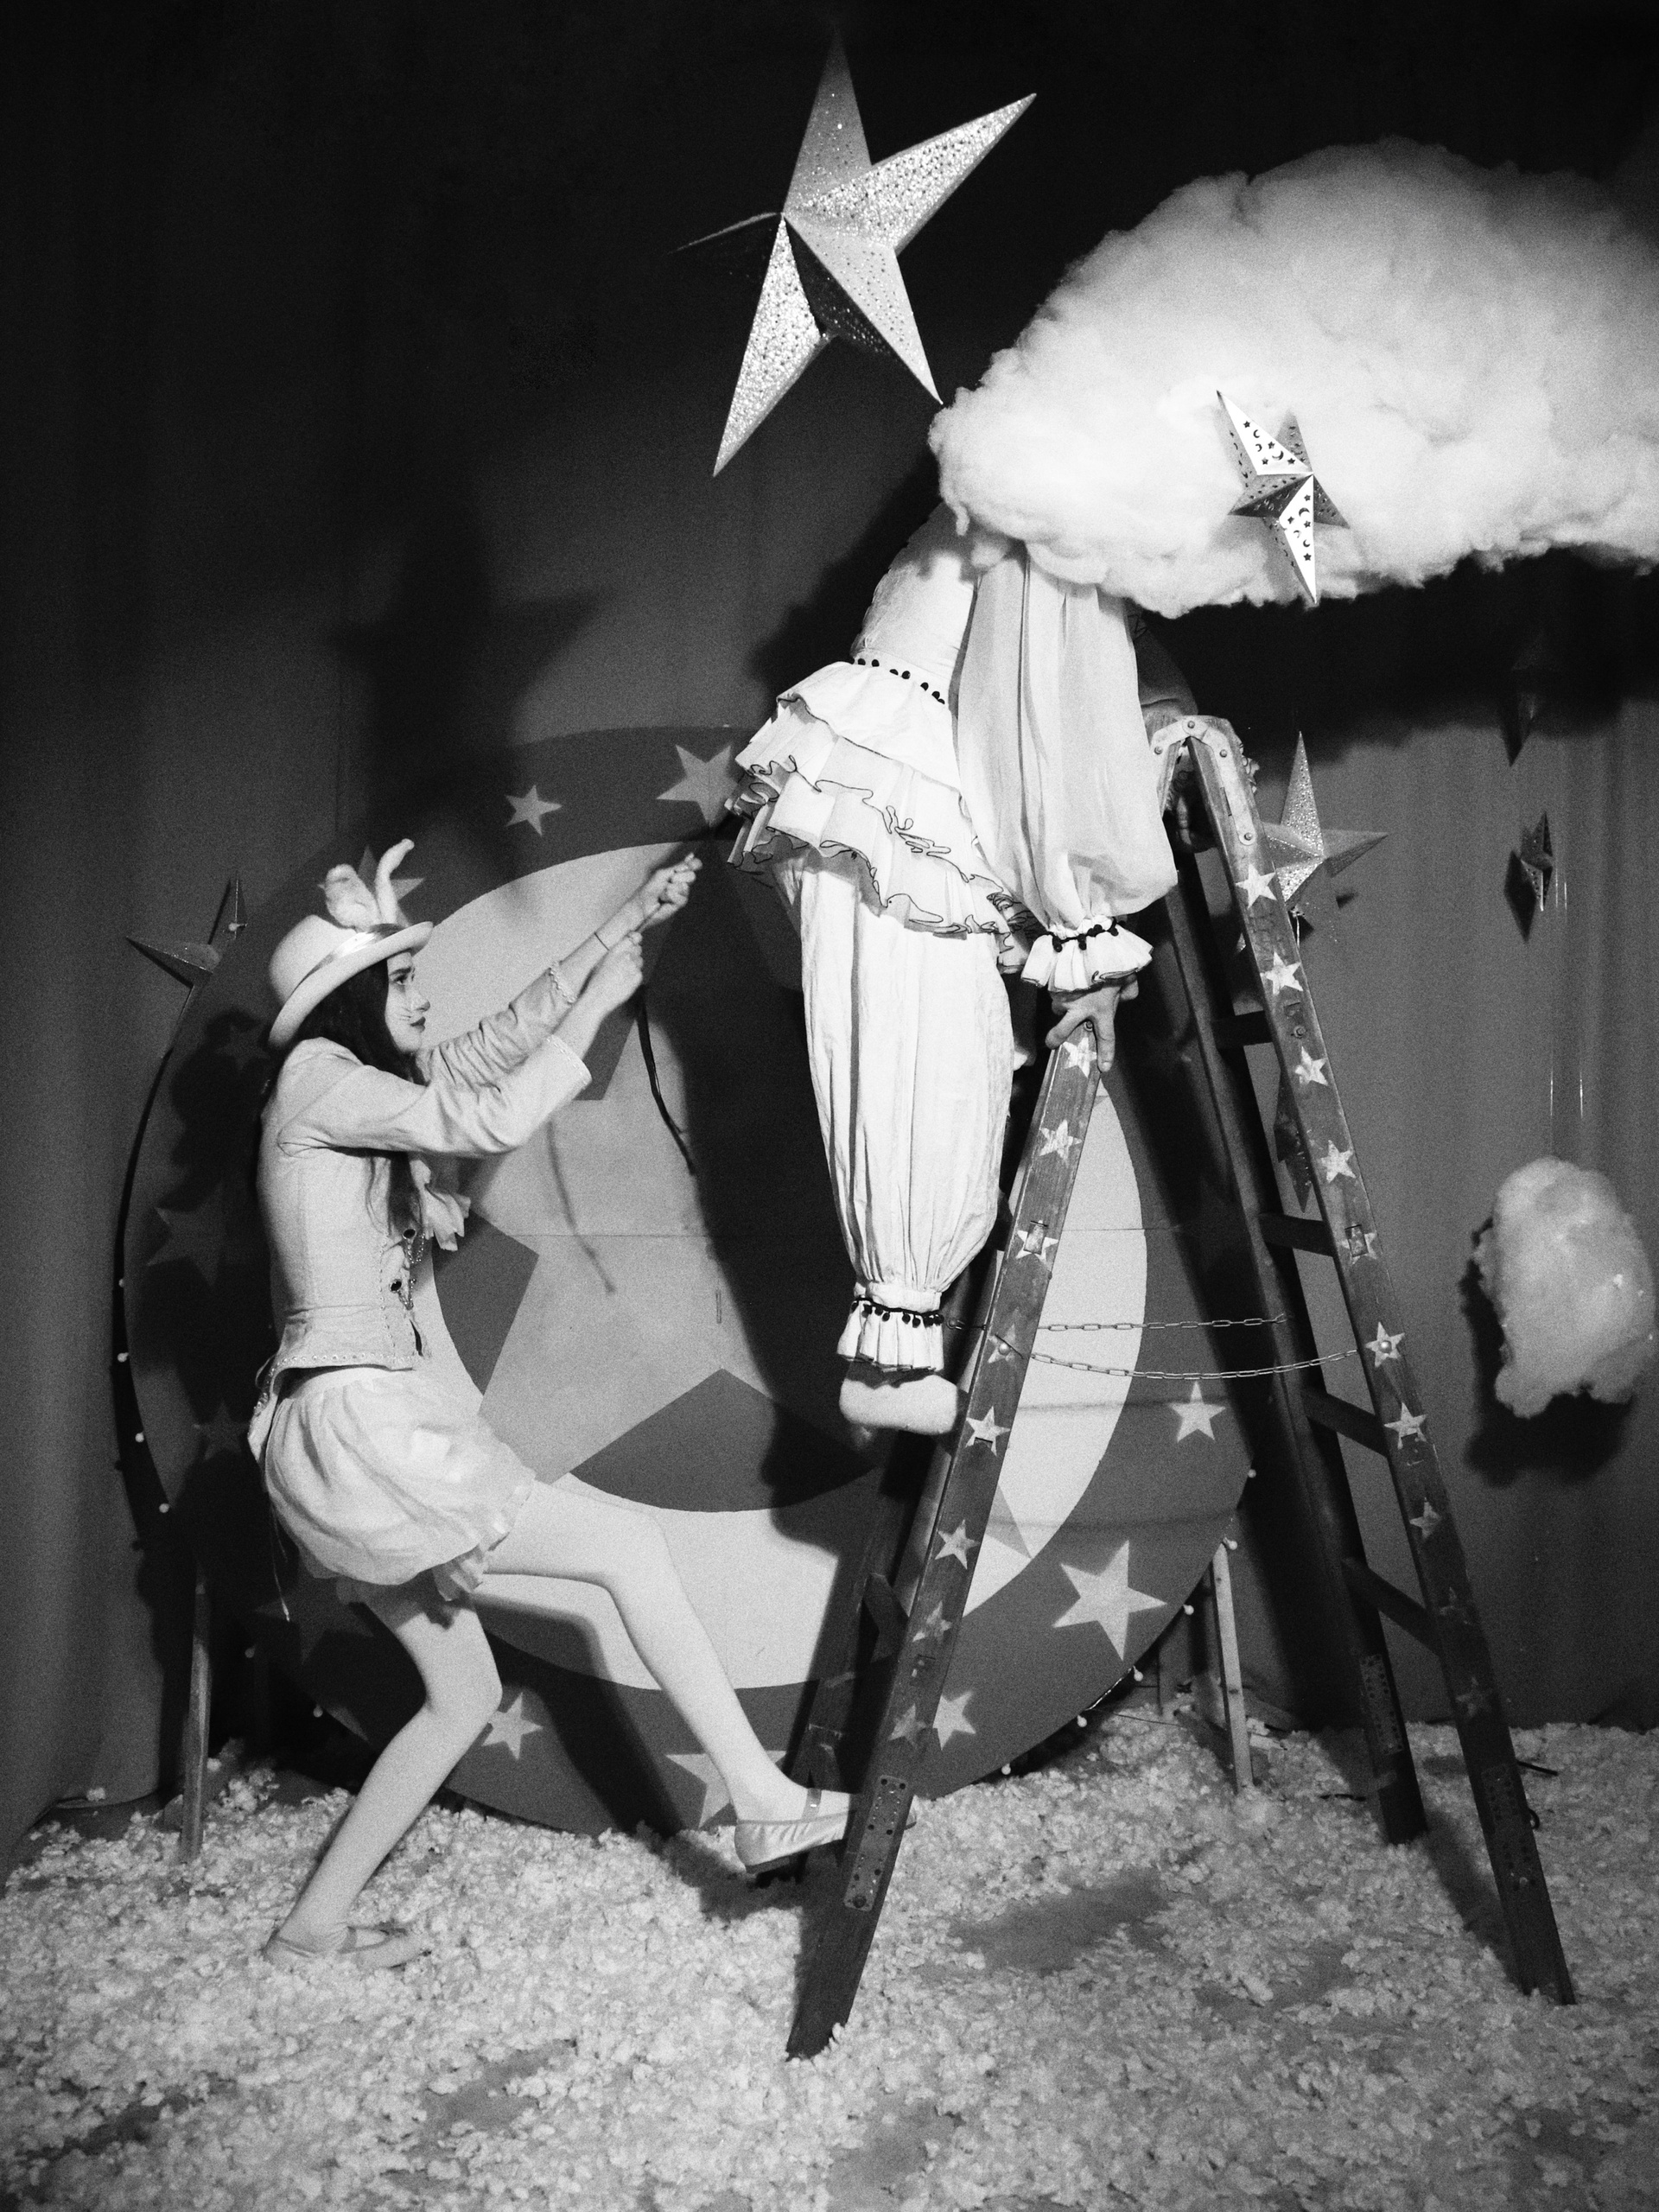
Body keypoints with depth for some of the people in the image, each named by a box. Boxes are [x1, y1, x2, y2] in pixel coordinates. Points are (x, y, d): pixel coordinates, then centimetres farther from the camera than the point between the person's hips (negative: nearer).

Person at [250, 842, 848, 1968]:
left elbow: (506, 1038, 17)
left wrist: (624, 926, 13)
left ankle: (318, 1920, 27)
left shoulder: (362, 1084, 15)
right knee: (630, 1540, -8)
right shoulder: (318, 1081, -11)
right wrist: (599, 1003, -10)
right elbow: (493, 1122, -20)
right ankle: (766, 1802, -3)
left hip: (374, 1423, 10)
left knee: (465, 1695, 16)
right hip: (354, 1424, -10)